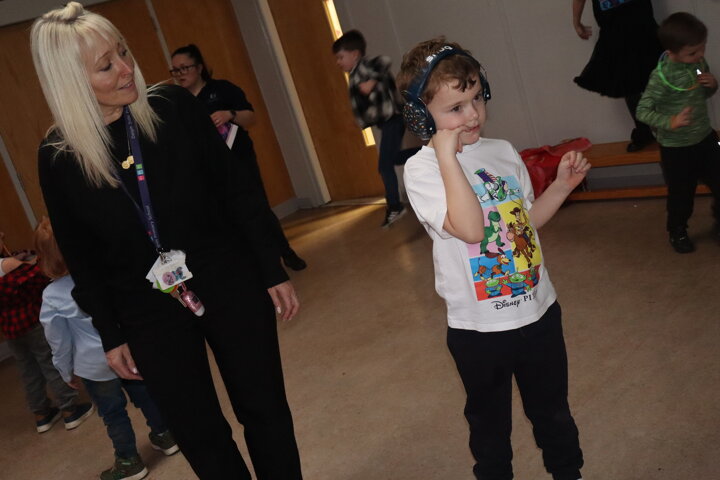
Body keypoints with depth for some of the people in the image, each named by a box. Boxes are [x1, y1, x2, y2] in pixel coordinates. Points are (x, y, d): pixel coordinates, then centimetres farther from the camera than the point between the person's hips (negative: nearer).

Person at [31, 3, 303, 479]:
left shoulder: (174, 107, -9)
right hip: (150, 315, 0)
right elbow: (81, 256, 2)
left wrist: (274, 272, -3)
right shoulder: (58, 155, -8)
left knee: (264, 409, 11)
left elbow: (237, 193, -3)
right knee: (201, 436, 11)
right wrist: (111, 334, 5)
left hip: (230, 286, 0)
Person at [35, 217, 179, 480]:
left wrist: (67, 373, 7)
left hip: (94, 365, -3)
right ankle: (164, 436, 40)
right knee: (144, 395, 23)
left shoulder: (52, 296, -18)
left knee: (113, 413, 14)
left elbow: (59, 341, -8)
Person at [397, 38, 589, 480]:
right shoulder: (421, 169, -16)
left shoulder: (504, 153, 1)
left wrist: (563, 185, 0)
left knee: (553, 411, 24)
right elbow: (469, 229, -30)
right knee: (490, 424, 18)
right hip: (479, 327, -4)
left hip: (539, 310, 5)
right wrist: (449, 156, -29)